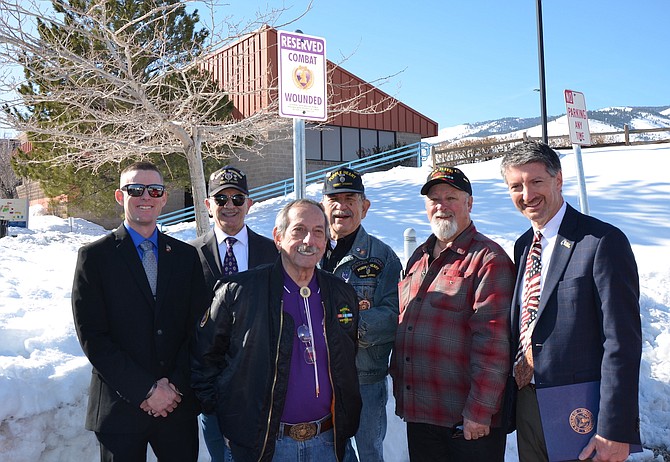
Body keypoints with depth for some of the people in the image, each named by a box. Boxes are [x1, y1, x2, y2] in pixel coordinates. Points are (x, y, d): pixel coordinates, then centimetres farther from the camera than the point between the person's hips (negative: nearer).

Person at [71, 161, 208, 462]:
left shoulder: (186, 256, 6)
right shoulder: (94, 256, -3)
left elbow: (197, 328, 3)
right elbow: (92, 338, -8)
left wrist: (175, 385, -8)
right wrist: (145, 390, -12)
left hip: (178, 403, 3)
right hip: (120, 407, -2)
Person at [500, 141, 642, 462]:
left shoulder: (602, 241, -14)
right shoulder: (522, 245, 9)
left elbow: (622, 342, -18)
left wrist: (614, 431, -20)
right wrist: (511, 398, 11)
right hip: (527, 405, 7)